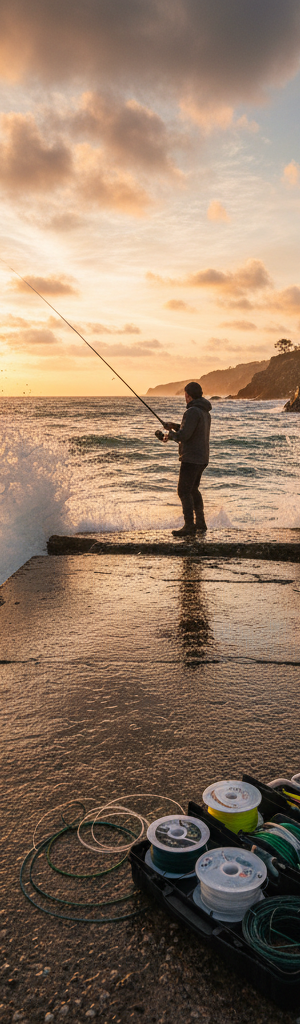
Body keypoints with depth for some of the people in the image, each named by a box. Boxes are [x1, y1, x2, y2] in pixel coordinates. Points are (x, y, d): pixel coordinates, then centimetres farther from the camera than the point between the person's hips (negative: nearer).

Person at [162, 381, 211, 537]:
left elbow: (183, 436, -23)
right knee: (193, 489, 22)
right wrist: (175, 426, 17)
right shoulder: (205, 412, 14)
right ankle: (200, 522, 27)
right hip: (202, 458, 10)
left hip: (191, 459, -10)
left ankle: (189, 527, -9)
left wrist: (170, 434, -3)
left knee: (184, 492, -7)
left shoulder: (192, 412, -18)